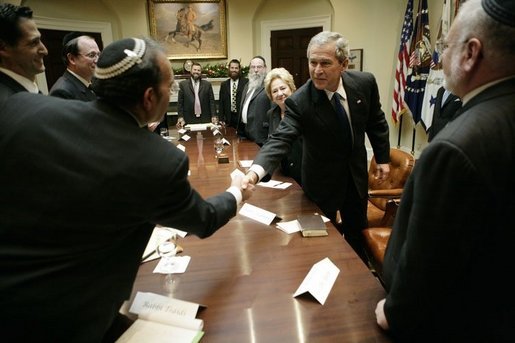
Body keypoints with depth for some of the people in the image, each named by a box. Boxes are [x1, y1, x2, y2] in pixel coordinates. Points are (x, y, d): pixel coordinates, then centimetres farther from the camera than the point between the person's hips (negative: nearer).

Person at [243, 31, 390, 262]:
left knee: (357, 231, 21)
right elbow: (280, 139, -35)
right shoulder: (299, 101, -26)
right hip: (322, 180, -4)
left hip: (356, 172, 4)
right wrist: (255, 171, -52)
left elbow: (376, 122, 2)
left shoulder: (365, 83, -13)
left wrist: (383, 157, 7)